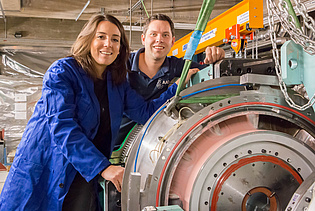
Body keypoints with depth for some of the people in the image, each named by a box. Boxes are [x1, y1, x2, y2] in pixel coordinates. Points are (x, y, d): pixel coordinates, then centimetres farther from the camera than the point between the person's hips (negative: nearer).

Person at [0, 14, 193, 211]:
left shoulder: (117, 82, 7)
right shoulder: (62, 71, -12)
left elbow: (145, 112, 3)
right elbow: (62, 128, -21)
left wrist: (178, 87, -7)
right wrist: (103, 167, -27)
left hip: (84, 173, 5)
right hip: (44, 170, -4)